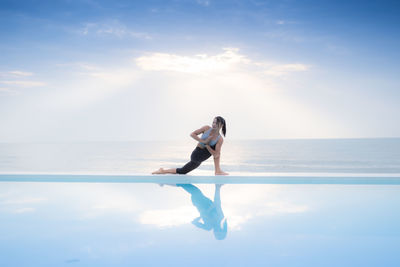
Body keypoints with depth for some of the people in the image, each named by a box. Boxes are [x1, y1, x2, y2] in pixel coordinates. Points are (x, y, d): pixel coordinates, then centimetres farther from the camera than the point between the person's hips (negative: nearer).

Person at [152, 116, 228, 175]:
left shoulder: (220, 139, -11)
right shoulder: (207, 128, -13)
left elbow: (215, 155, -16)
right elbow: (192, 134, -12)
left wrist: (206, 145, -20)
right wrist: (203, 141, -24)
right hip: (197, 156, -3)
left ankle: (218, 171, -1)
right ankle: (162, 171, 18)